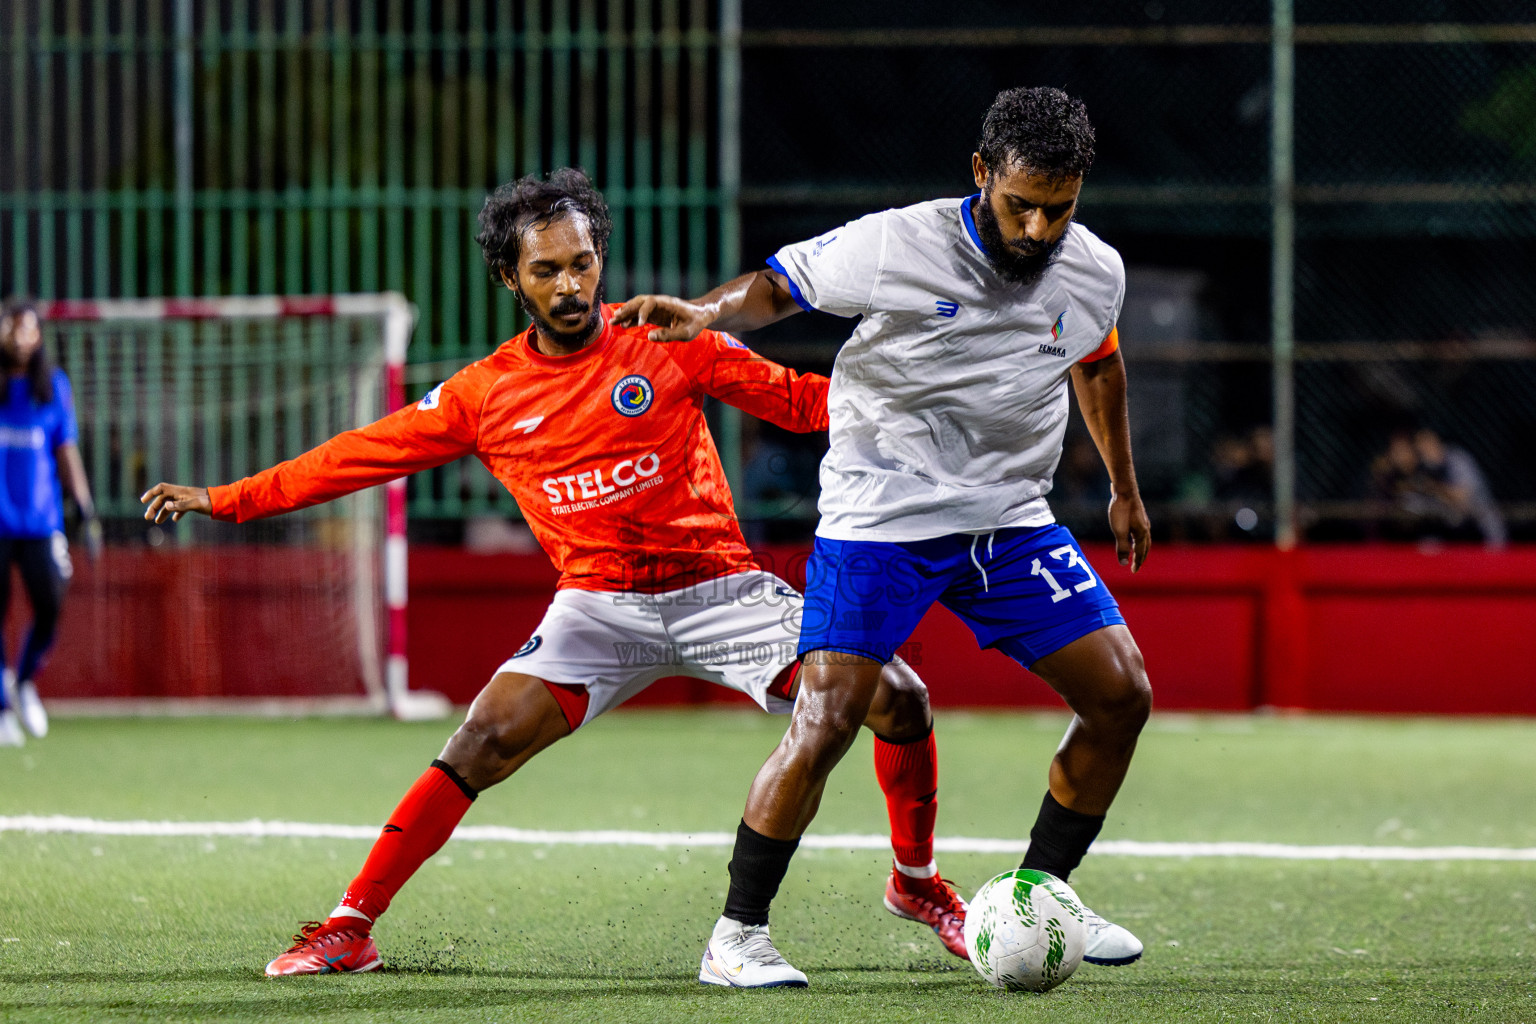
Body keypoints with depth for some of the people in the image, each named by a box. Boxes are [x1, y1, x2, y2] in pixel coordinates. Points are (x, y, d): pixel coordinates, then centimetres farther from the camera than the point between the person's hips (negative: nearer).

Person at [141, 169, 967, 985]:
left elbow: (794, 400, 1)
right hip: (600, 604, 0)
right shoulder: (485, 393, 1)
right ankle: (348, 928, -9)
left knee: (896, 701, -13)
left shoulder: (666, 342, -3)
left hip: (717, 588, 0)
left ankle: (919, 885, 11)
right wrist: (225, 500, 6)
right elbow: (365, 454, 7)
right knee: (486, 741, -19)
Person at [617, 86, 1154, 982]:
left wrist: (1125, 489, 28)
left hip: (1010, 520, 5)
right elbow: (780, 283, -3)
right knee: (827, 721, -18)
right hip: (881, 519, -5)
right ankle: (737, 931, -3)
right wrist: (707, 313, -23)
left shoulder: (1095, 275, -2)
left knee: (1122, 696, -2)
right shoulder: (896, 247, -17)